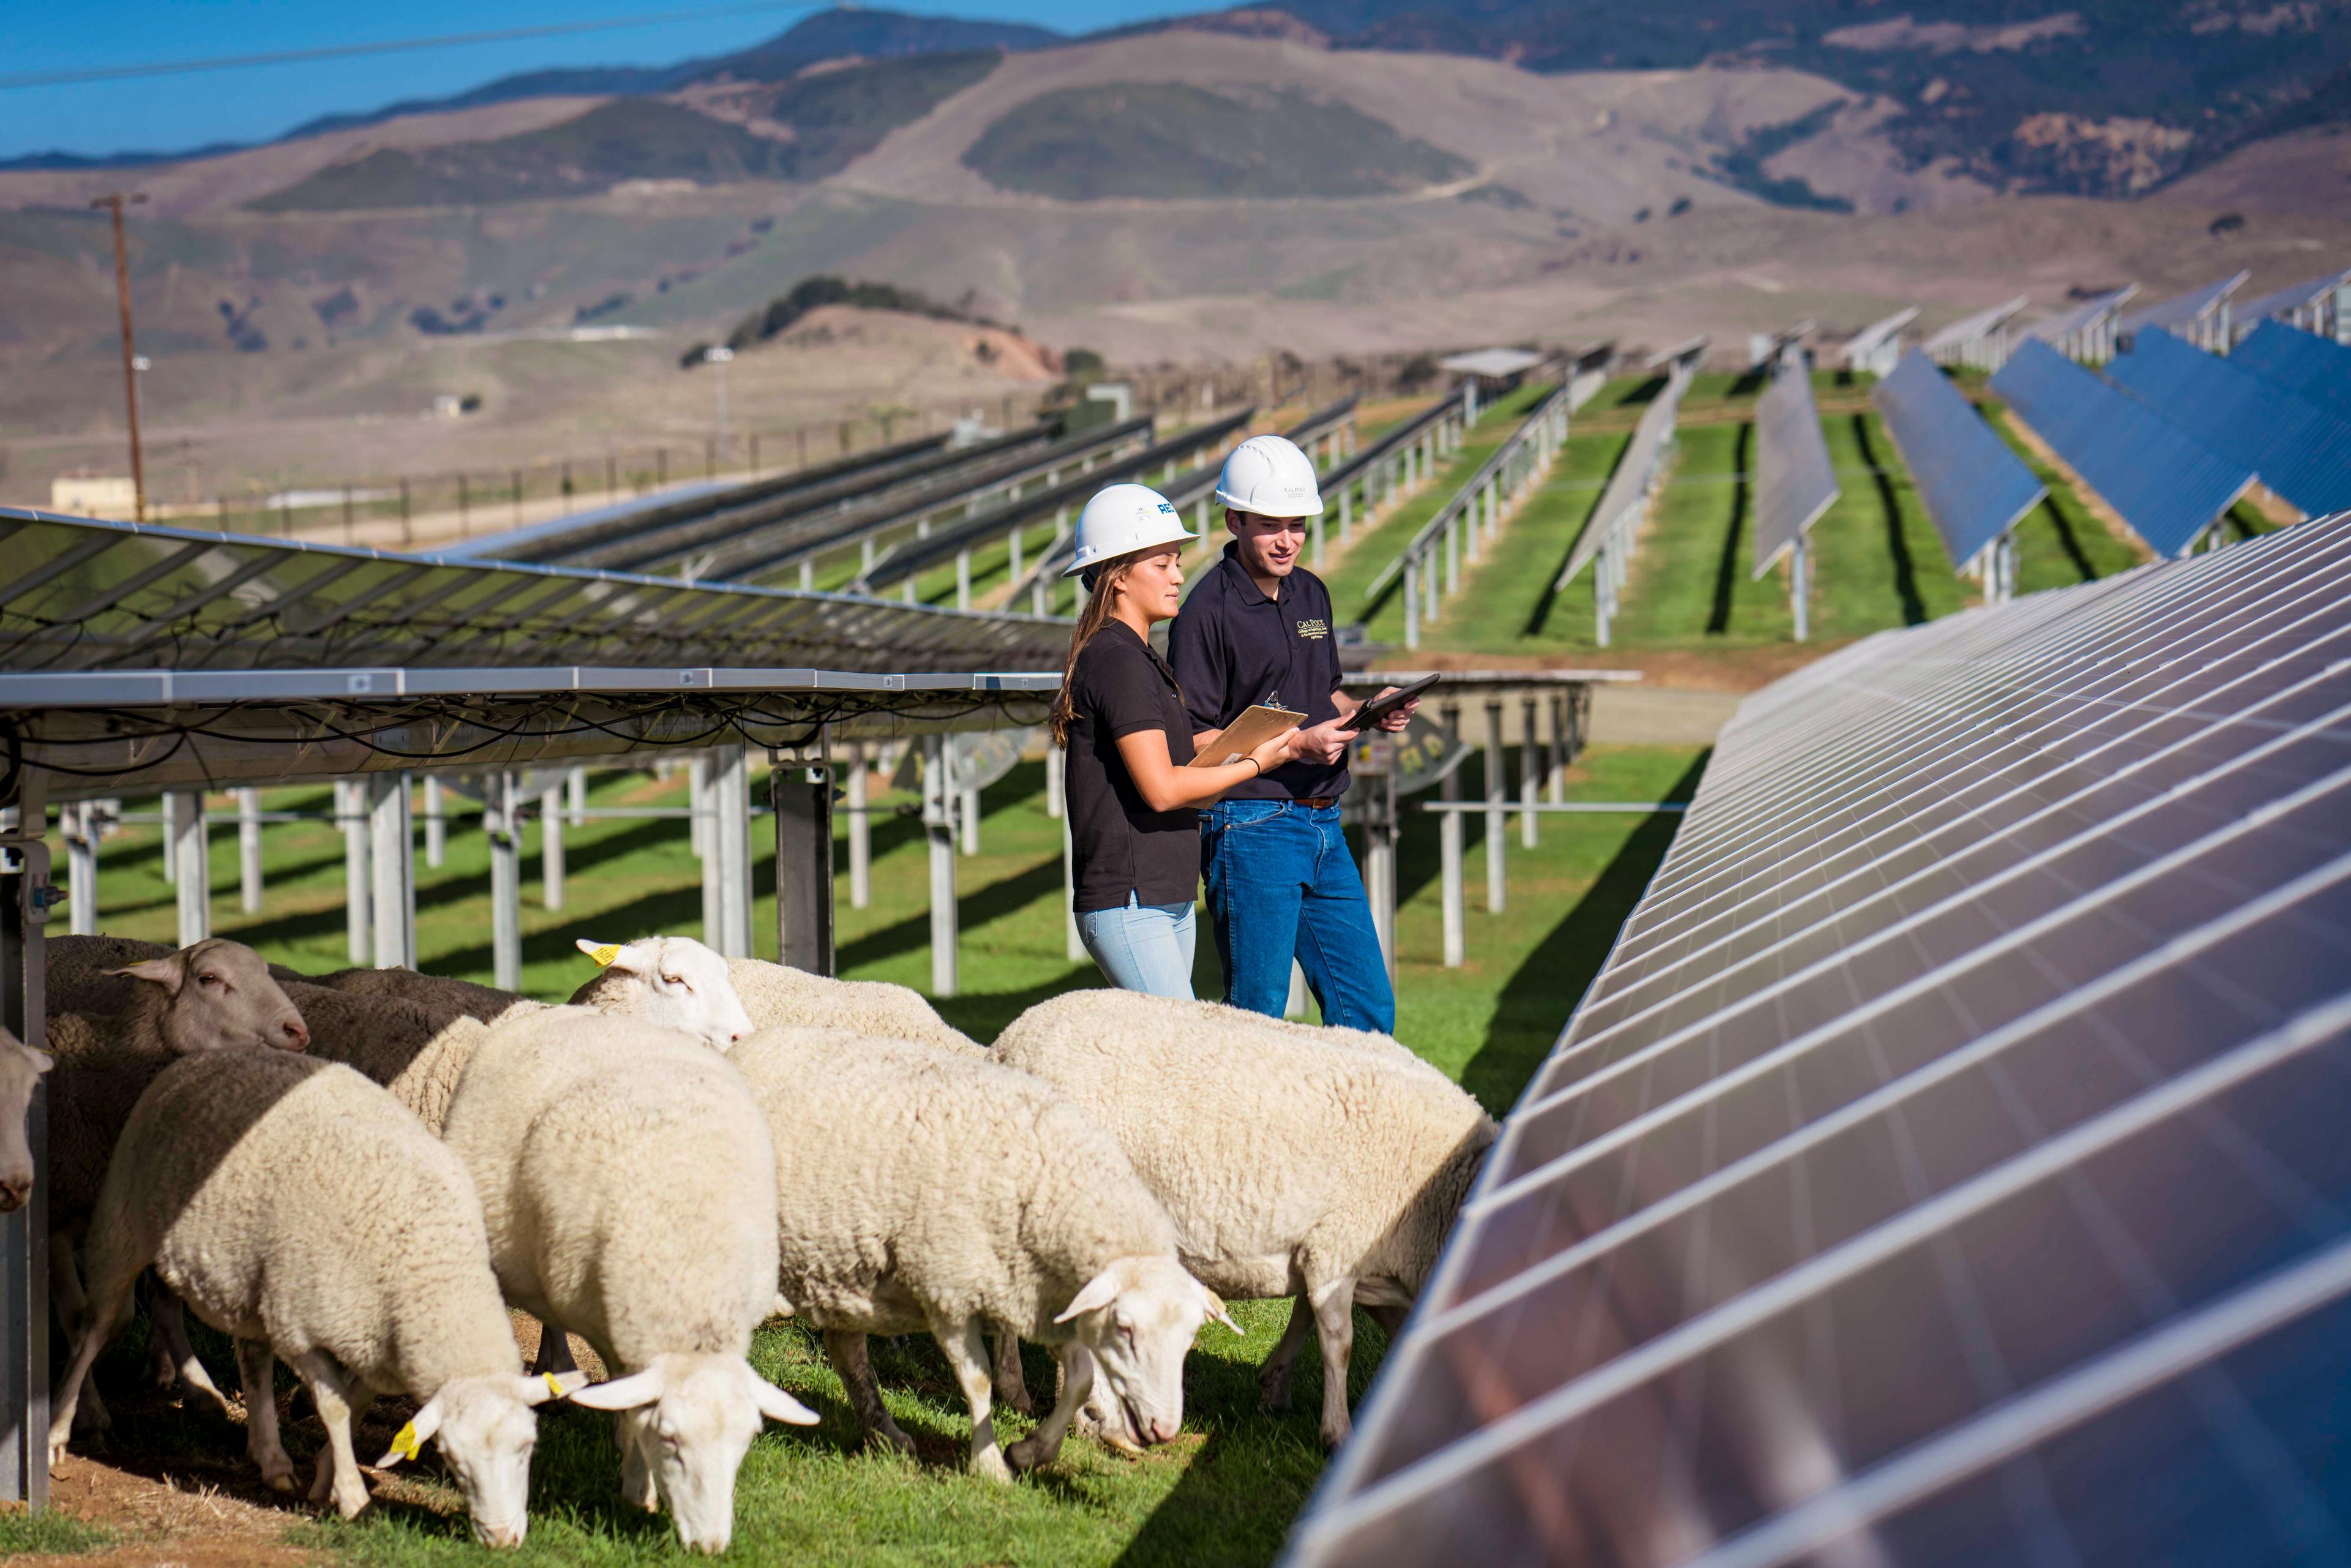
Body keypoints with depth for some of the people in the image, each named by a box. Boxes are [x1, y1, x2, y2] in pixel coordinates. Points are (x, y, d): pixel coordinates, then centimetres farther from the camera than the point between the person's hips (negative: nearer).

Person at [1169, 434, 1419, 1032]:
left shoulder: (1312, 595, 14)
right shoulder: (1208, 612, -11)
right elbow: (1192, 742, -13)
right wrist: (1297, 745, -20)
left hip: (1324, 825, 7)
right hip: (1252, 830, -7)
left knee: (1370, 1010, 7)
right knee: (1257, 1016, -3)